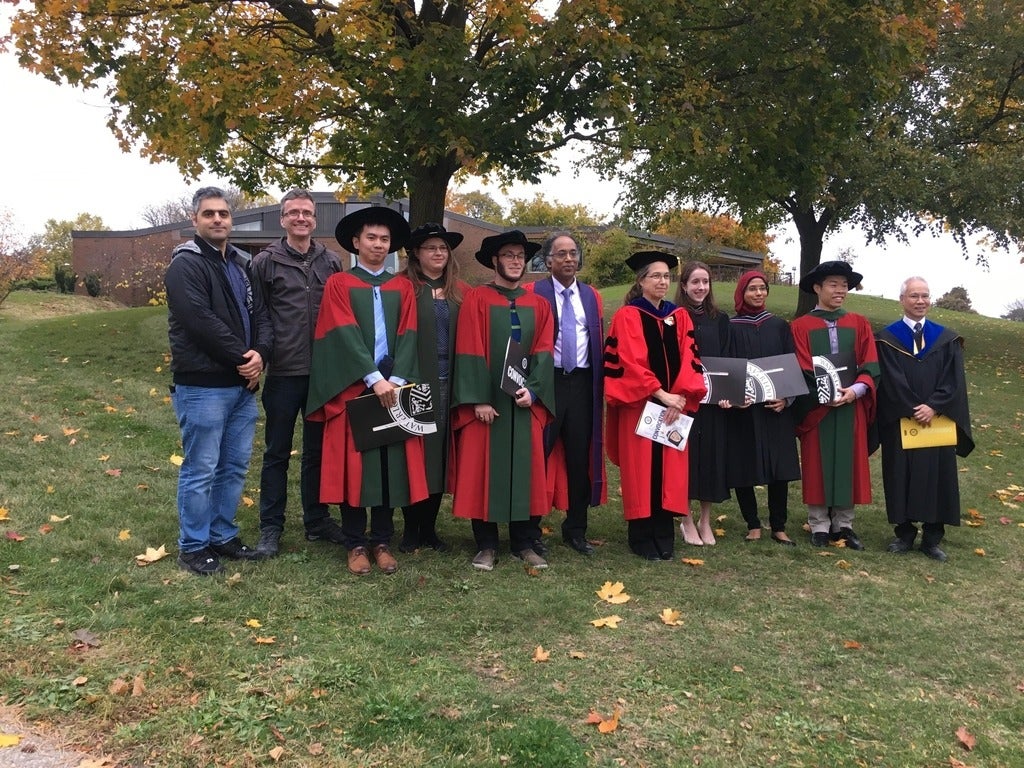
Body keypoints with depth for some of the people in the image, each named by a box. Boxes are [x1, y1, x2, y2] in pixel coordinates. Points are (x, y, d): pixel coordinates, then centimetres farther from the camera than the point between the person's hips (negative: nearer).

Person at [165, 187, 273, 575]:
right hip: (202, 386, -8)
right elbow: (201, 321, -19)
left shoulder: (241, 264, 16)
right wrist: (243, 357, -14)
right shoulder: (185, 264, -8)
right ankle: (192, 547, 14)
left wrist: (260, 352, -9)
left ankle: (223, 536, 27)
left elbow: (260, 313, 10)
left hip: (242, 384, 8)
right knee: (200, 470, 0)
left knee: (235, 466, 14)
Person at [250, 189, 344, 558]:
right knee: (277, 453, 8)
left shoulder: (331, 262, 6)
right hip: (283, 373, -2)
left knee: (318, 450, 13)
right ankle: (270, 527, 19)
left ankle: (317, 520, 26)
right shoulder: (265, 262, -2)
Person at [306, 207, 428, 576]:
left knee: (392, 464, 4)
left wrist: (397, 379, -12)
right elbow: (345, 335, -8)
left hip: (394, 387, 3)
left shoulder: (402, 288, 13)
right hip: (353, 388, -3)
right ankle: (356, 543, 12)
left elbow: (407, 336, 2)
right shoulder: (338, 284, 3)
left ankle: (382, 541, 16)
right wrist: (374, 378, -18)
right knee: (354, 464, 1)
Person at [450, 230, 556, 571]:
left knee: (526, 470, 5)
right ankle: (486, 545, 11)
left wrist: (533, 390, -12)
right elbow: (470, 352, -8)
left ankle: (525, 543, 16)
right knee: (483, 469, 0)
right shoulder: (476, 299, -1)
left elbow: (543, 351, 3)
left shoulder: (538, 305, 10)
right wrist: (479, 398, -15)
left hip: (526, 401, 3)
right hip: (486, 399, -3)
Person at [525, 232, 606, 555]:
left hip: (582, 383, 4)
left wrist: (599, 384, 6)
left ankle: (576, 530, 21)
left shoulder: (592, 297, 13)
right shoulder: (533, 293, 0)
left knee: (581, 457, 8)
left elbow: (599, 344, 14)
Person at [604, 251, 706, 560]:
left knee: (669, 470, 6)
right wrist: (660, 394, -19)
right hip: (639, 406, -4)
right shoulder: (627, 316, -4)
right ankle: (642, 537, 10)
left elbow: (689, 359, 3)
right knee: (642, 470, 0)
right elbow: (628, 362, -13)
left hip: (674, 405, 5)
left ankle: (664, 536, 16)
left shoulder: (679, 317, 11)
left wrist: (681, 396, -11)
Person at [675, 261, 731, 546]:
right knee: (685, 456, 0)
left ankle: (705, 521, 19)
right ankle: (687, 521, 13)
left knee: (711, 456, 6)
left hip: (714, 400, 3)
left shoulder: (720, 319, 10)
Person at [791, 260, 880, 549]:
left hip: (852, 406, 3)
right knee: (817, 465, 2)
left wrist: (856, 389, -16)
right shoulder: (801, 327, 0)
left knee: (848, 464, 6)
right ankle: (819, 526, 9)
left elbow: (870, 366, 1)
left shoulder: (859, 324, 9)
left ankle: (844, 525, 15)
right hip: (816, 407, -2)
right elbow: (801, 371, -6)